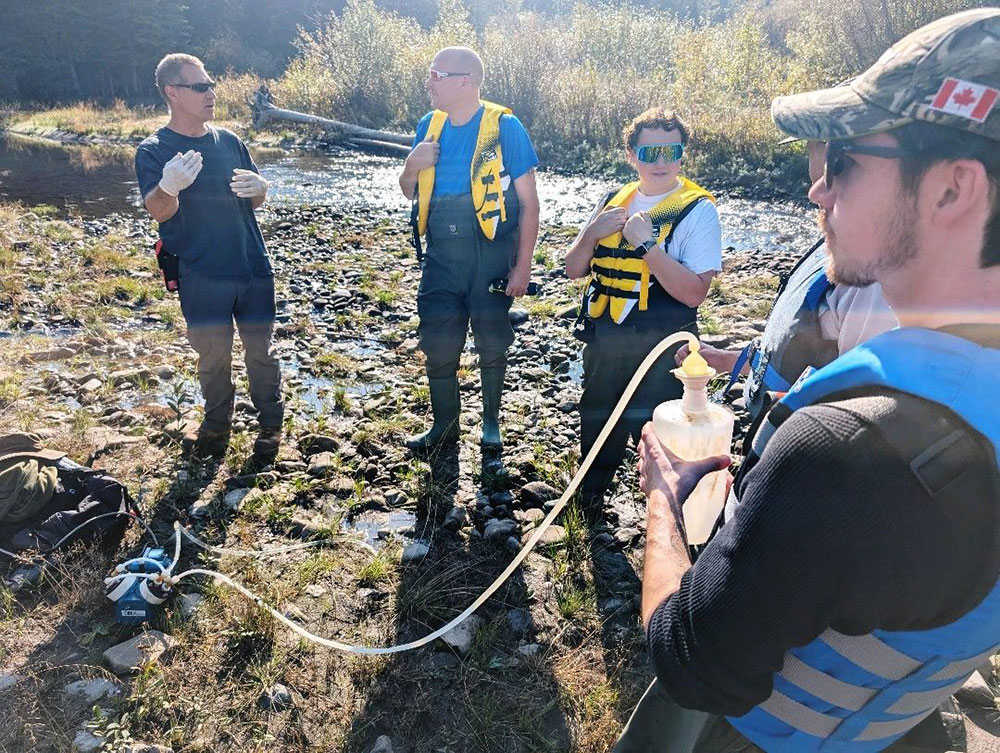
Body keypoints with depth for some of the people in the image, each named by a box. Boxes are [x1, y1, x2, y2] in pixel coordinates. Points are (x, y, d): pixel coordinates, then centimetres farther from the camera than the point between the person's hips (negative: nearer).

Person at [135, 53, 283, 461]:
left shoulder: (228, 140, 8)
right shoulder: (153, 151, -3)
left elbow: (257, 199, 14)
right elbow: (158, 211, -15)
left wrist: (258, 188, -12)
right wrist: (168, 187, -38)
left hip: (252, 266, 3)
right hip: (201, 275, -2)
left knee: (260, 347, 7)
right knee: (212, 354, 7)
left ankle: (271, 422, 23)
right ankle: (216, 425, 28)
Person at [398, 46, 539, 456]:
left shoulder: (504, 126, -7)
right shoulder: (429, 125, 8)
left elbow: (528, 201, -7)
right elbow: (410, 193, 17)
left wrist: (523, 265, -12)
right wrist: (412, 167, -6)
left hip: (490, 255, -4)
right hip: (441, 256, 4)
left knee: (491, 343, 8)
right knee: (437, 344, 7)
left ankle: (491, 421, 31)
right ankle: (445, 423, 28)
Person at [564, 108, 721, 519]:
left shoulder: (697, 210, -10)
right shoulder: (613, 202, 7)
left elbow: (694, 292, -20)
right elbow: (573, 269, 7)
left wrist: (647, 244, -26)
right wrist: (592, 233, -11)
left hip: (661, 353, -5)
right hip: (602, 346, 6)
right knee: (596, 436, 22)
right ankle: (588, 510, 48)